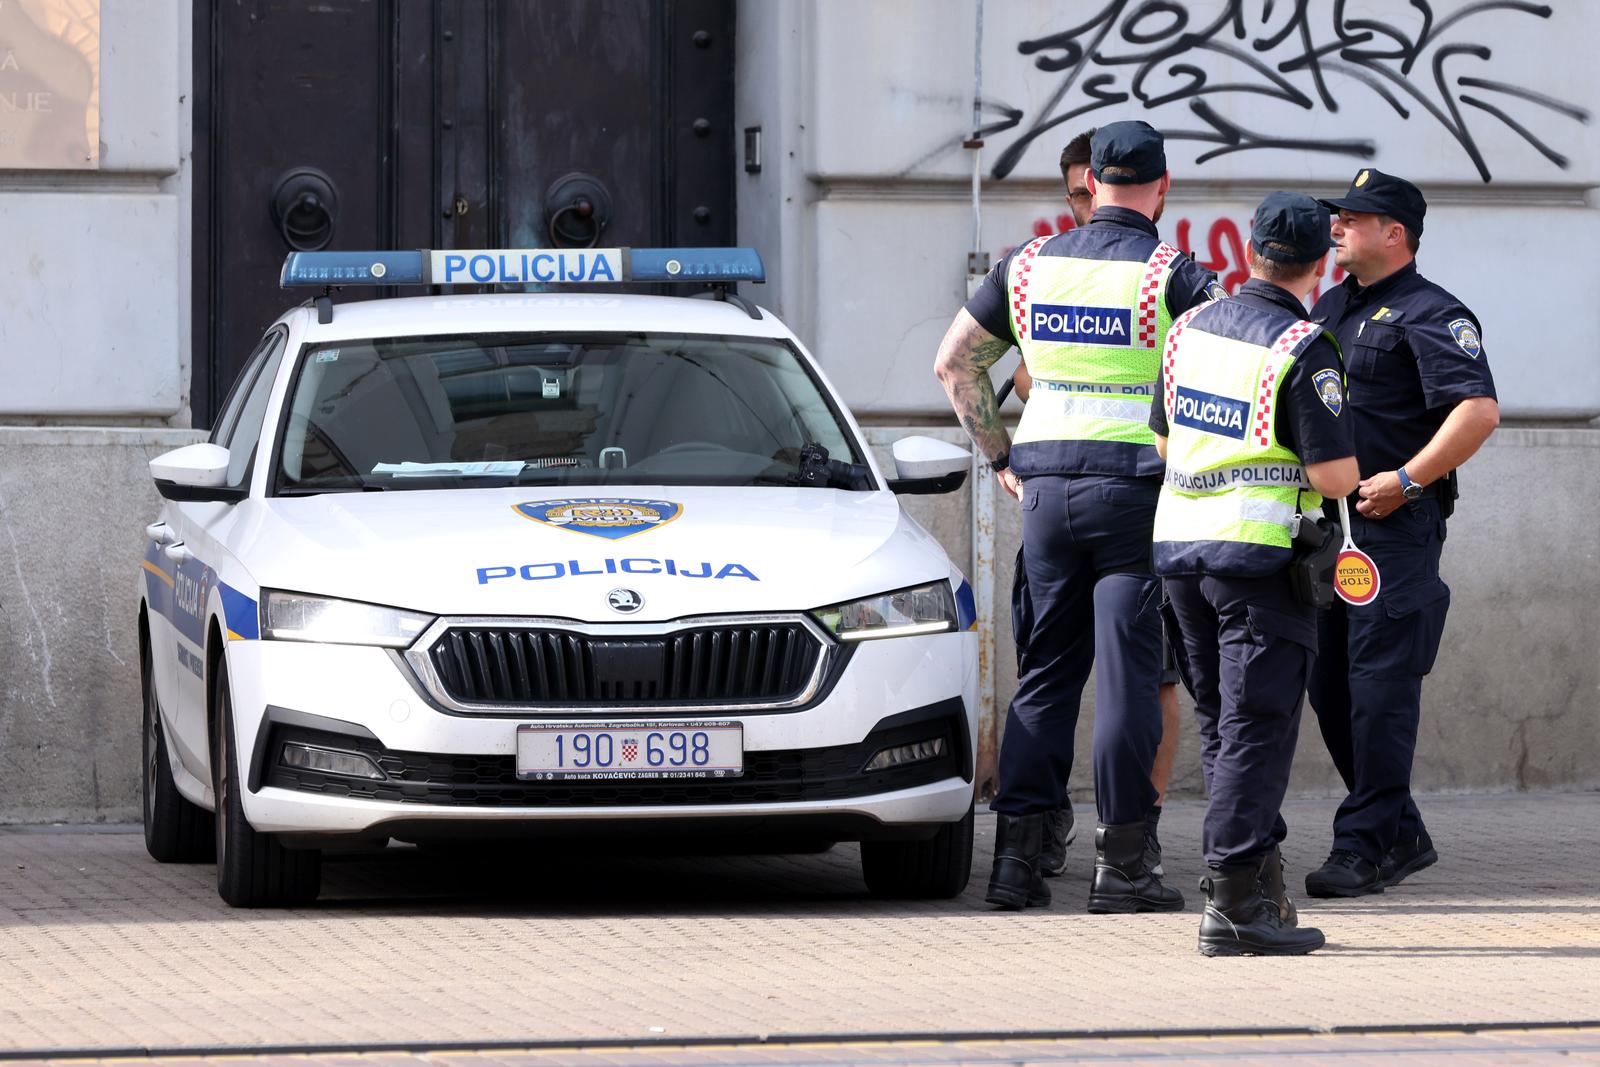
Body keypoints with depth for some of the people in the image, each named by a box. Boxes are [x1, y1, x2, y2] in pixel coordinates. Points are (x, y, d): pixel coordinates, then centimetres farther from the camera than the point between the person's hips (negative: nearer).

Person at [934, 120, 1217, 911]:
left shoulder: (1029, 266, 8)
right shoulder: (1170, 275, -6)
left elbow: (955, 363, 14)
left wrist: (1001, 459, 18)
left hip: (1046, 487, 4)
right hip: (1135, 487, -4)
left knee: (1046, 670, 11)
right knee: (1127, 673, -2)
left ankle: (1016, 854, 6)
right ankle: (1119, 865, -3)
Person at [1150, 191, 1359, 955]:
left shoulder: (1192, 328, 8)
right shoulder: (1302, 349, -13)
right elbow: (1336, 474, -16)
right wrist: (1343, 472, 6)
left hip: (1178, 543, 7)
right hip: (1258, 551, -7)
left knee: (1221, 723, 15)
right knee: (1257, 729, -5)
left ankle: (1259, 878, 17)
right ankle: (1234, 900, -10)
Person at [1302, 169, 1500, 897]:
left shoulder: (1430, 314, -9)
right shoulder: (1331, 306, 17)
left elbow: (1480, 411, -19)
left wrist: (1407, 480, -19)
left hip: (1396, 521, -9)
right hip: (1328, 520, 9)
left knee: (1379, 685, -9)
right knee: (1330, 686, 10)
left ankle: (1365, 843, -6)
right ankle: (1402, 835, 19)